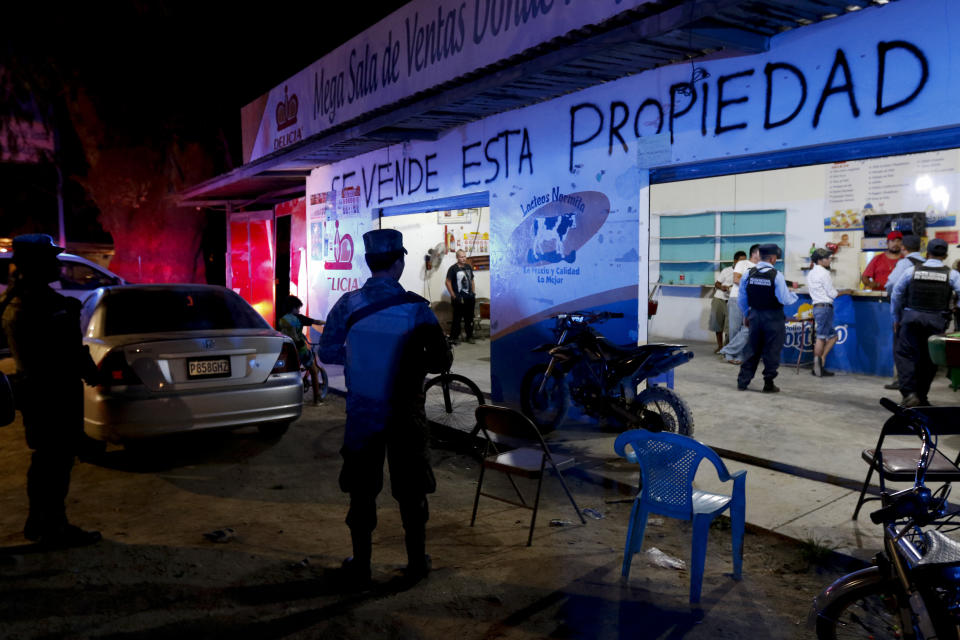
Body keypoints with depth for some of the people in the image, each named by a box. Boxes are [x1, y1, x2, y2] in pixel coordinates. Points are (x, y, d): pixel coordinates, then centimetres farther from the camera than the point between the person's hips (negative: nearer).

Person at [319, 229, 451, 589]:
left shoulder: (347, 305, -8)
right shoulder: (416, 308, -13)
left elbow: (327, 352, -1)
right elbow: (441, 362, -10)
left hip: (361, 415, 1)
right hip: (406, 415, -1)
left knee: (362, 491, 14)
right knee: (411, 491, 14)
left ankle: (360, 566, 23)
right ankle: (417, 564, 25)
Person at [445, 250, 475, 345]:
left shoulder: (468, 267, 9)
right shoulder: (453, 268, -10)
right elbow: (448, 282, -11)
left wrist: (474, 293, 12)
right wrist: (454, 296, -12)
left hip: (469, 297, 6)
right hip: (459, 298, -6)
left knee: (469, 318, 11)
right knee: (457, 319, -1)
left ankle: (469, 336, 22)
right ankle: (454, 337, 8)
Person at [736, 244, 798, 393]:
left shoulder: (748, 274, -1)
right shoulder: (776, 276, -15)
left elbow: (742, 299, 5)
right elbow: (785, 300, -15)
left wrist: (746, 315, 19)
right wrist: (794, 294, 7)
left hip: (755, 315, 4)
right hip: (773, 318, -4)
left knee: (753, 350, 14)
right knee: (771, 352, 6)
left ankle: (742, 382, 15)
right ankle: (768, 385, 10)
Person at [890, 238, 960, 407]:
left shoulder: (911, 271, 0)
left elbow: (896, 295, 5)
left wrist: (896, 319, 17)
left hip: (912, 318, -1)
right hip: (937, 321, 1)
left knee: (904, 353, 5)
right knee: (929, 359, 12)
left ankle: (909, 393, -12)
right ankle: (921, 397, 20)